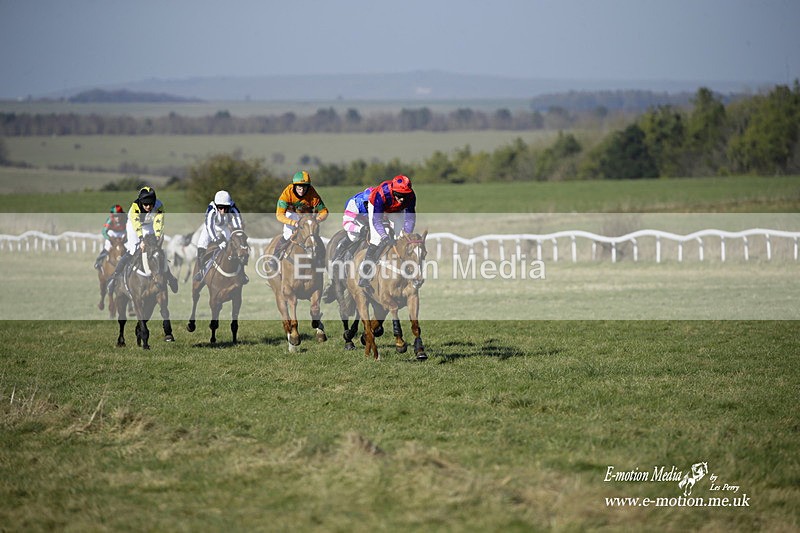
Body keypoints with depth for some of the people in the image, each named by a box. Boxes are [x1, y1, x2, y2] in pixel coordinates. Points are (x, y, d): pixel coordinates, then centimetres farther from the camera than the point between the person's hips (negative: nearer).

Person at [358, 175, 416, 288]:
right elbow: (376, 220, -41)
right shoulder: (382, 194, -43)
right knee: (377, 239, -18)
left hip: (397, 211, 4)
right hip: (376, 208, -4)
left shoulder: (410, 197, -34)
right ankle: (364, 277, -17)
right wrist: (384, 236, -52)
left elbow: (410, 218, -26)